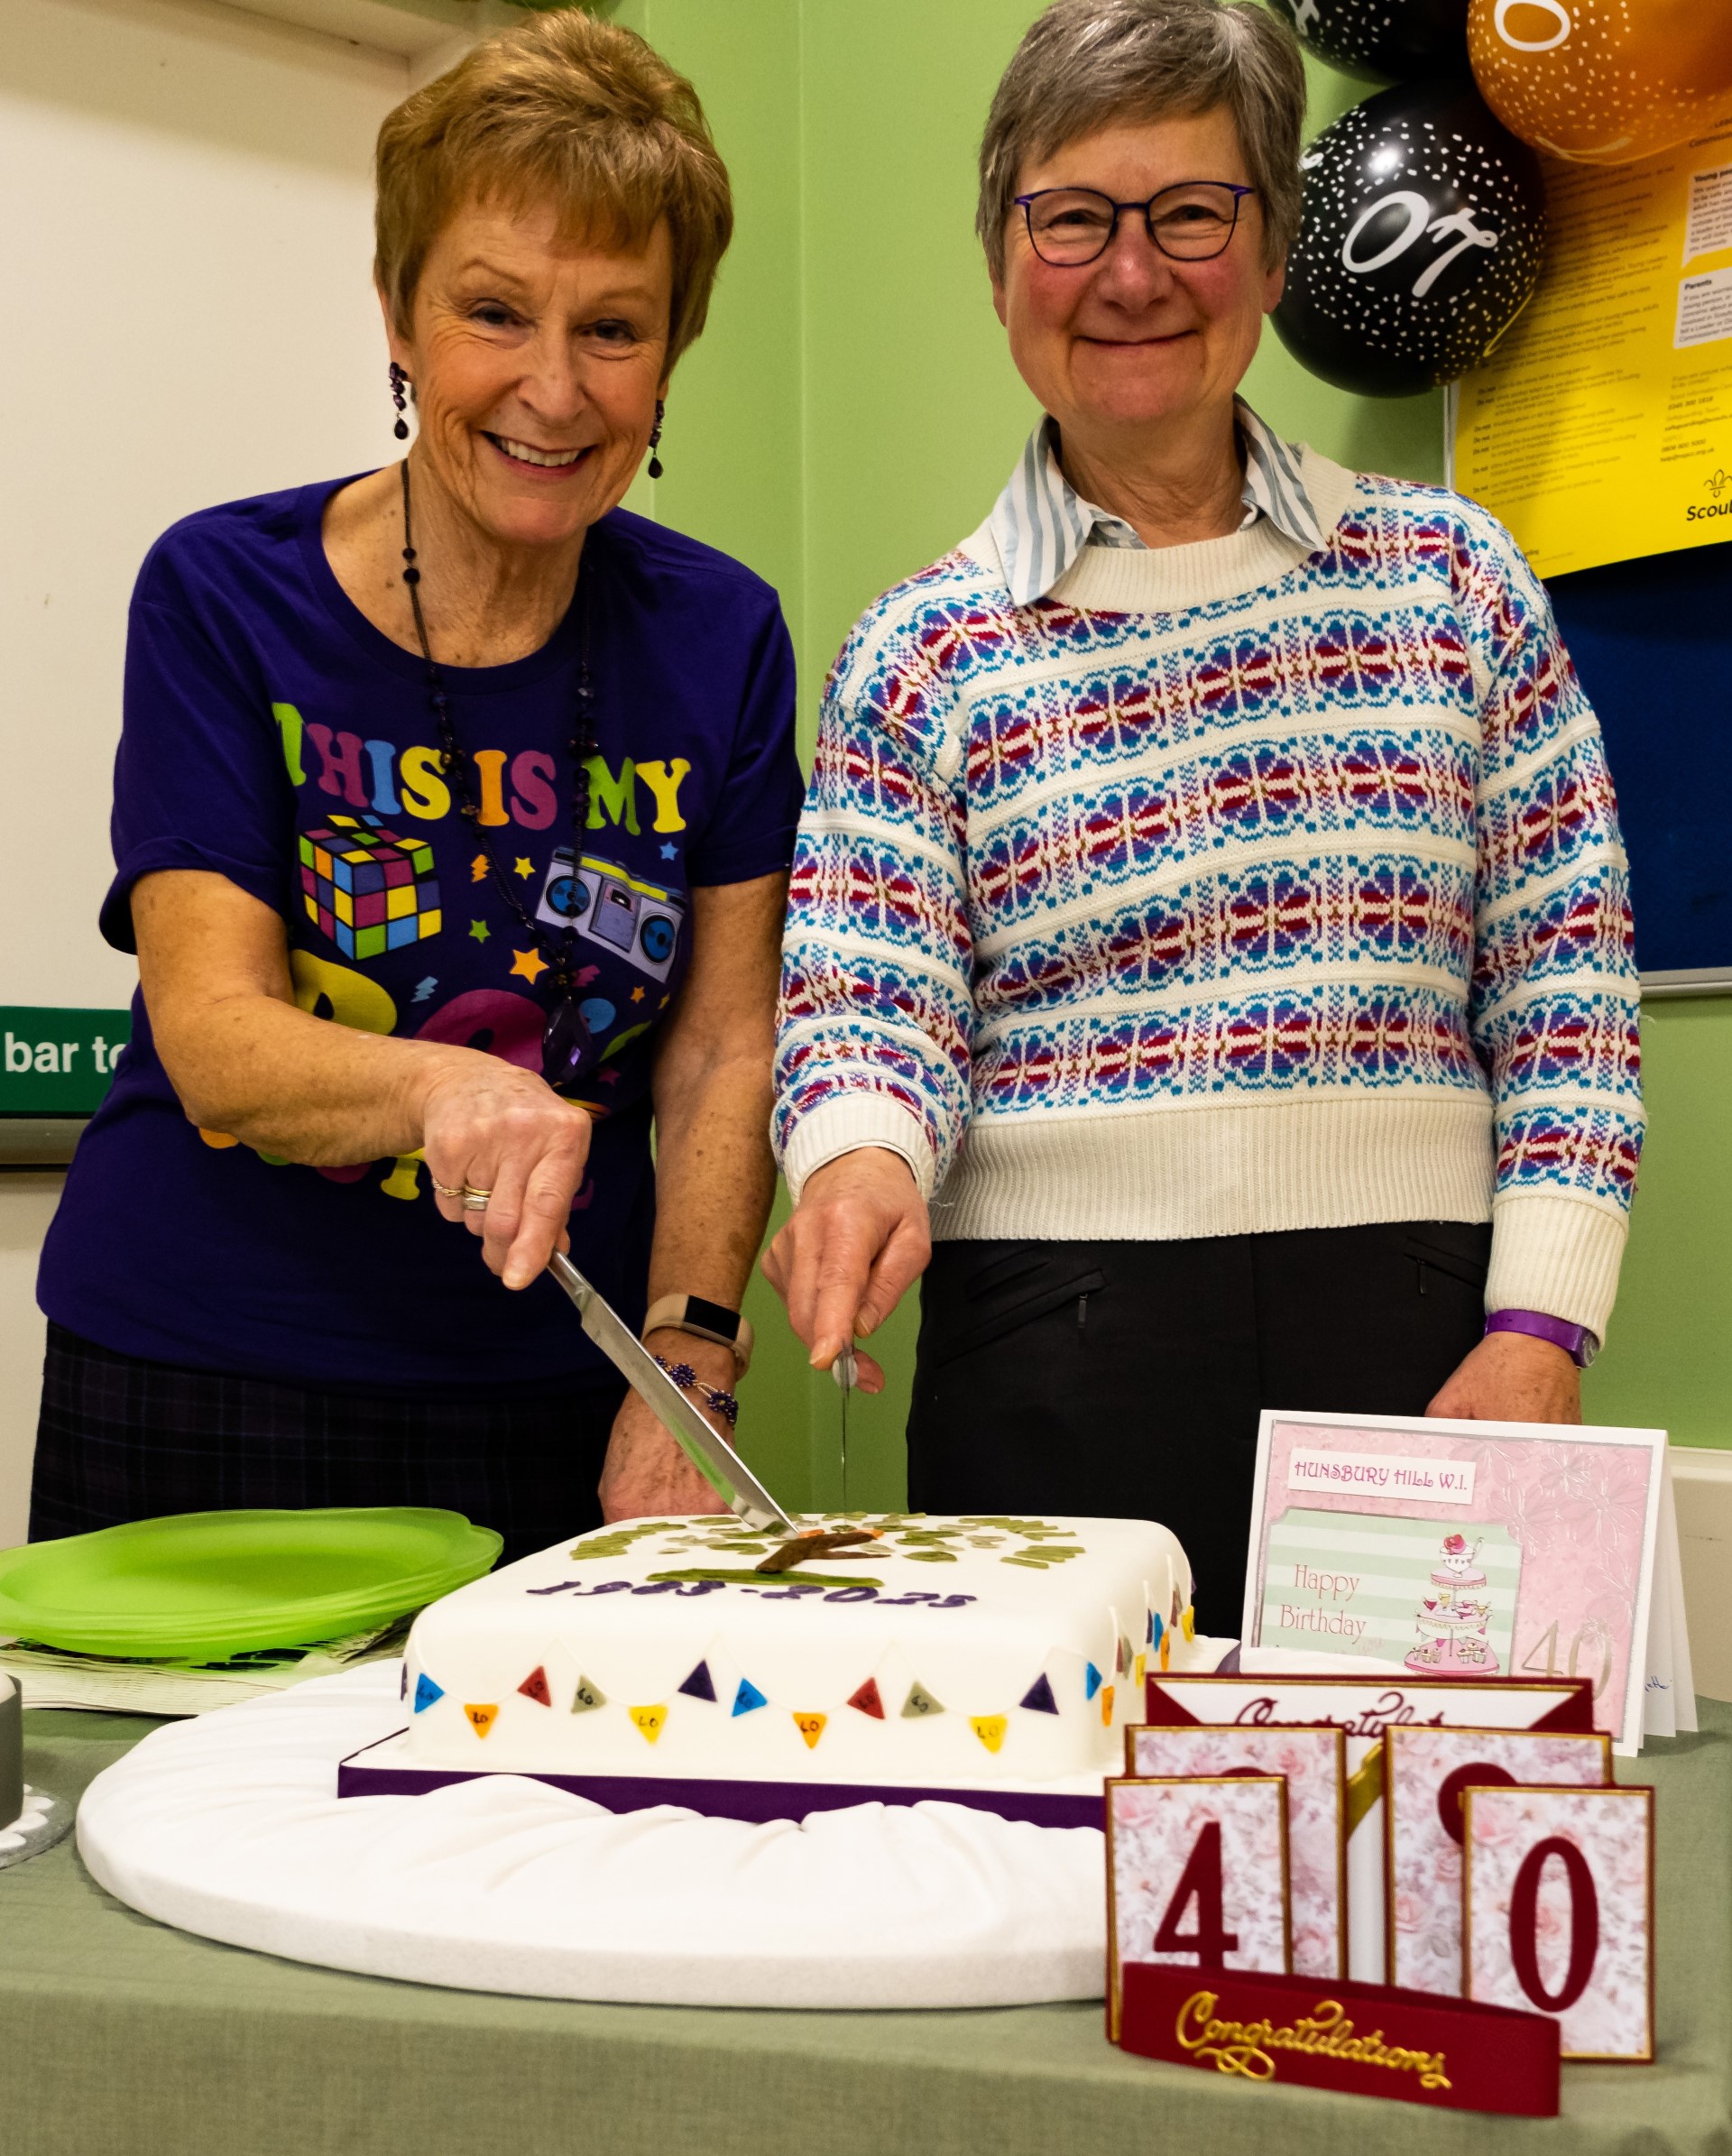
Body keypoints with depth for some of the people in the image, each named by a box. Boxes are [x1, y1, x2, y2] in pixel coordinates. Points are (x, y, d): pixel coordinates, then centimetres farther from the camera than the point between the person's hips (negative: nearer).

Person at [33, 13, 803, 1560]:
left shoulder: (719, 637, 1)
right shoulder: (224, 595, -7)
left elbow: (724, 1050, -2)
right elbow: (213, 1034, -16)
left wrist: (688, 1363, -14)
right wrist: (442, 1089, -36)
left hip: (560, 1405, 2)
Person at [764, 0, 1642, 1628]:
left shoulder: (1451, 576, 6)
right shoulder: (922, 653, 5)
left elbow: (1566, 989, 5)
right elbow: (861, 1017, -2)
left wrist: (1539, 1325, -4)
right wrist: (862, 1160, -24)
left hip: (1419, 1336, 1)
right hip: (1055, 1359, -1)